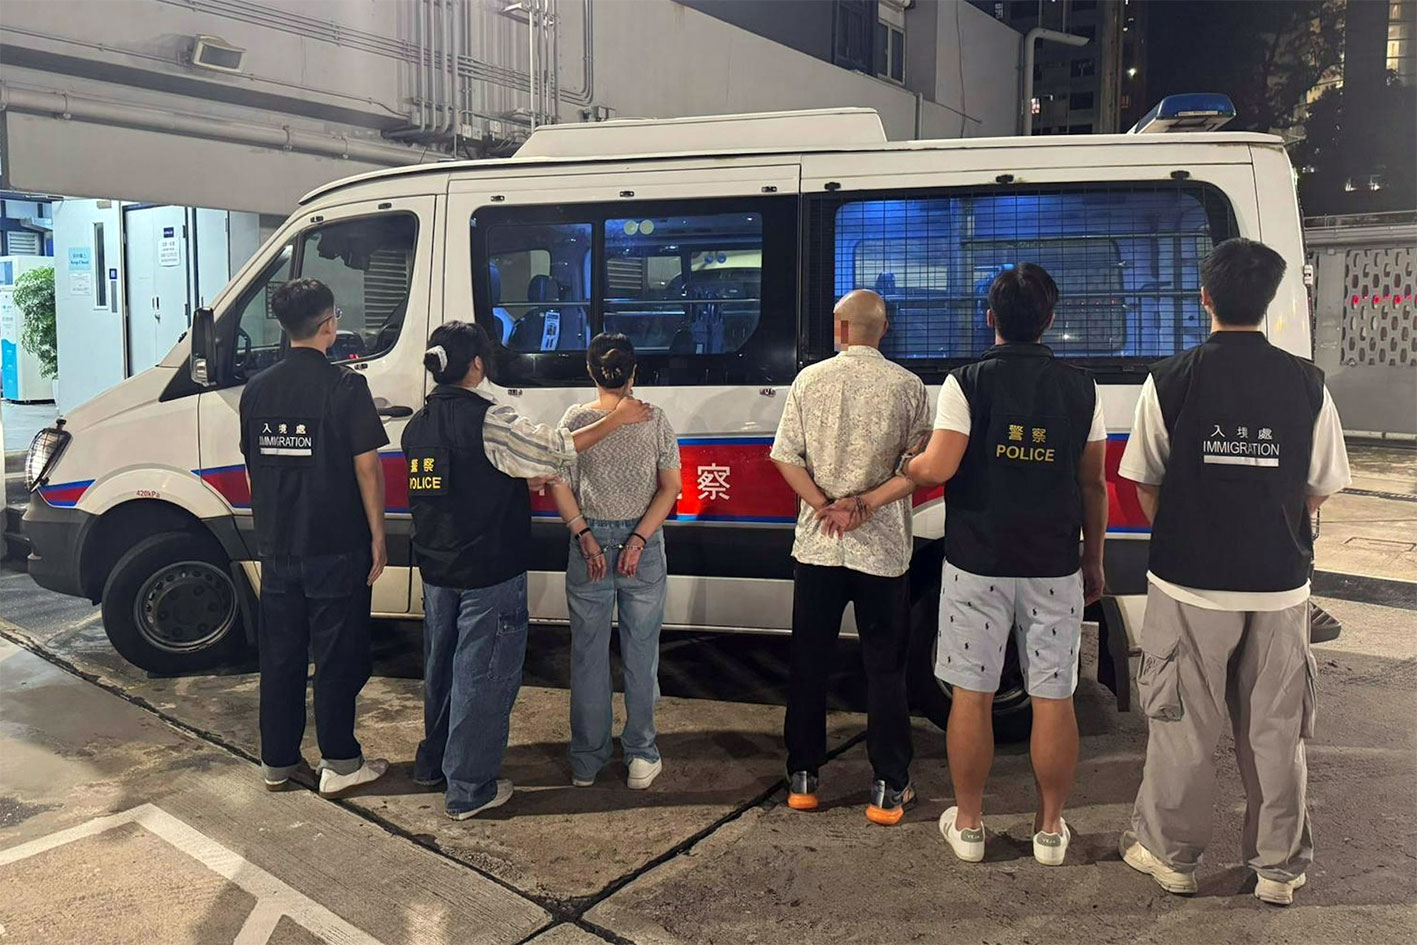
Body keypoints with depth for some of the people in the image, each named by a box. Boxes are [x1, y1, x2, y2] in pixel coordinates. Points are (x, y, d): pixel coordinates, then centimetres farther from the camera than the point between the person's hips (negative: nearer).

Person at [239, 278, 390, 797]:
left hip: (277, 548, 5)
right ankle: (340, 764, 13)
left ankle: (277, 763, 24)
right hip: (335, 549, -5)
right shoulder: (345, 386, -13)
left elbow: (253, 463, 13)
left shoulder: (257, 389, 5)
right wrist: (377, 536, -5)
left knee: (279, 655, 14)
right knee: (337, 655, 5)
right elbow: (366, 466, -13)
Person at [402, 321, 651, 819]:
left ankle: (433, 762, 37)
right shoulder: (486, 419, -18)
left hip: (437, 569, 8)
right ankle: (468, 788, 10)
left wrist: (522, 481, 19)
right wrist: (616, 419, -7)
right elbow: (554, 449, -16)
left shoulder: (418, 424, 7)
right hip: (488, 572, -8)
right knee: (483, 674, 2)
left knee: (442, 665, 22)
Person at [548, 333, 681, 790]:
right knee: (641, 652, 11)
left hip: (589, 541, 1)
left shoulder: (575, 420, -4)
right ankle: (641, 757, 18)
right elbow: (670, 487, -7)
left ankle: (586, 761, 21)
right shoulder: (655, 420, -5)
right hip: (643, 542, 0)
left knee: (588, 653, 11)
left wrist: (586, 537, -8)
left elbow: (558, 487, -6)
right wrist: (638, 540, -10)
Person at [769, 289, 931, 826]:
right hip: (883, 550, -1)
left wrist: (825, 506, -8)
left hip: (817, 546, 1)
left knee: (808, 663, 12)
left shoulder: (810, 380, 1)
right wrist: (865, 506, -11)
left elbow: (784, 458, -4)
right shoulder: (907, 387, -3)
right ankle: (889, 790, 12)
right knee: (885, 668, 9)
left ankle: (802, 779, 20)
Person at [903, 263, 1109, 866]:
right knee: (1053, 698, 10)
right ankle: (1050, 828, 21)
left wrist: (905, 464, 7)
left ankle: (967, 824, 19)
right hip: (1054, 567, 2)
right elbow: (1092, 484, 6)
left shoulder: (967, 382, -7)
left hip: (977, 563, -2)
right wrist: (1093, 560, 16)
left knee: (972, 694, 8)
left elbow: (936, 469, -16)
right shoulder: (1081, 389, 2)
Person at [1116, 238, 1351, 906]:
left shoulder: (1170, 381, -9)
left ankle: (1171, 854, 26)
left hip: (1189, 585, -2)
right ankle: (1279, 868, 27)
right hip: (1280, 587, 2)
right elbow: (1319, 489, 6)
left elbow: (1146, 486, -2)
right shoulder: (1306, 383, -2)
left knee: (1182, 727, 11)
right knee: (1274, 731, 14)